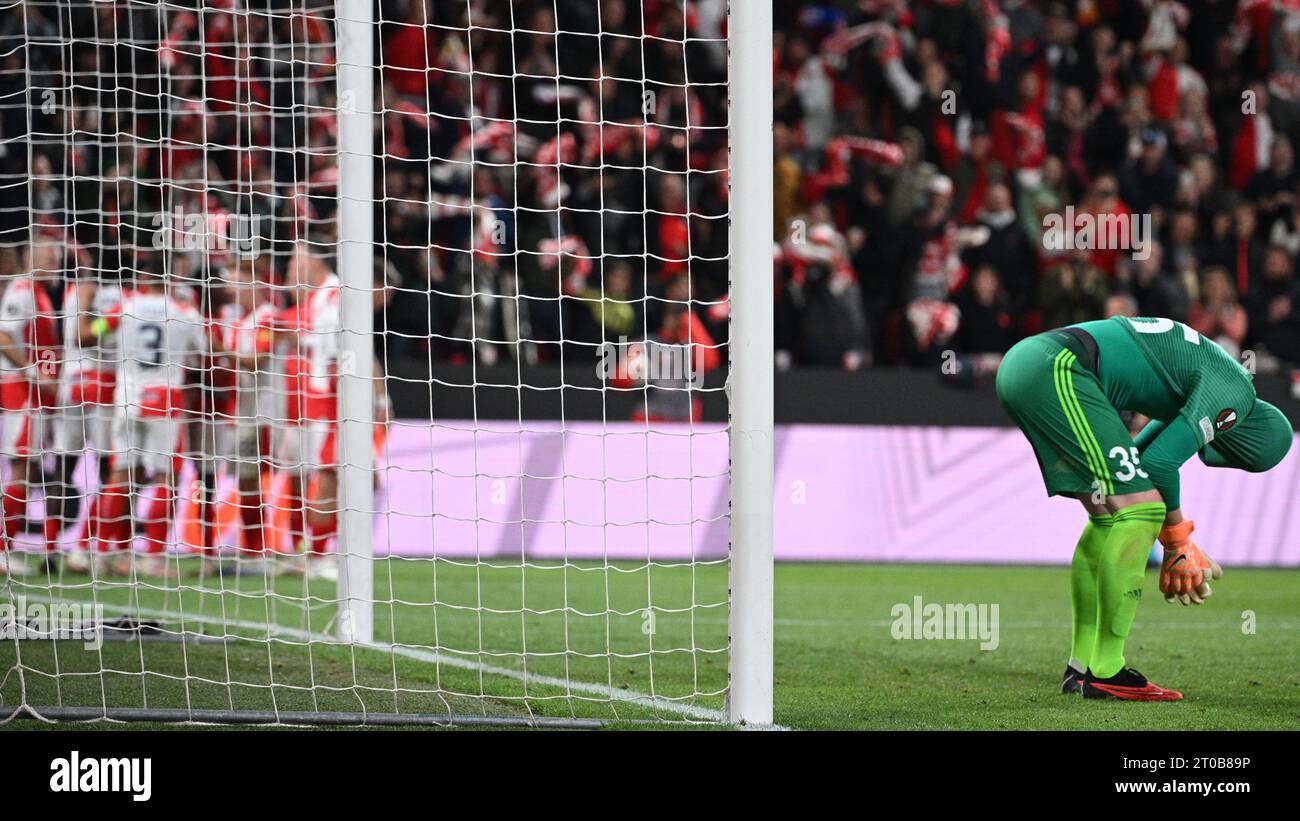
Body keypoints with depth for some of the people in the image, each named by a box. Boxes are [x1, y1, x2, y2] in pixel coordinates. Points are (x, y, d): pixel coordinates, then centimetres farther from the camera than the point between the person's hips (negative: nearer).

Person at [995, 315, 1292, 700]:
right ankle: (1105, 672, -8)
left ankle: (1081, 665, 19)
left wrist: (1177, 543, 27)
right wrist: (1178, 534, 8)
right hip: (1057, 371, -10)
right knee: (1139, 509, -7)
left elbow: (1135, 457, 31)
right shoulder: (1235, 393, -3)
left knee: (1109, 516, 17)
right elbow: (1160, 463, -8)